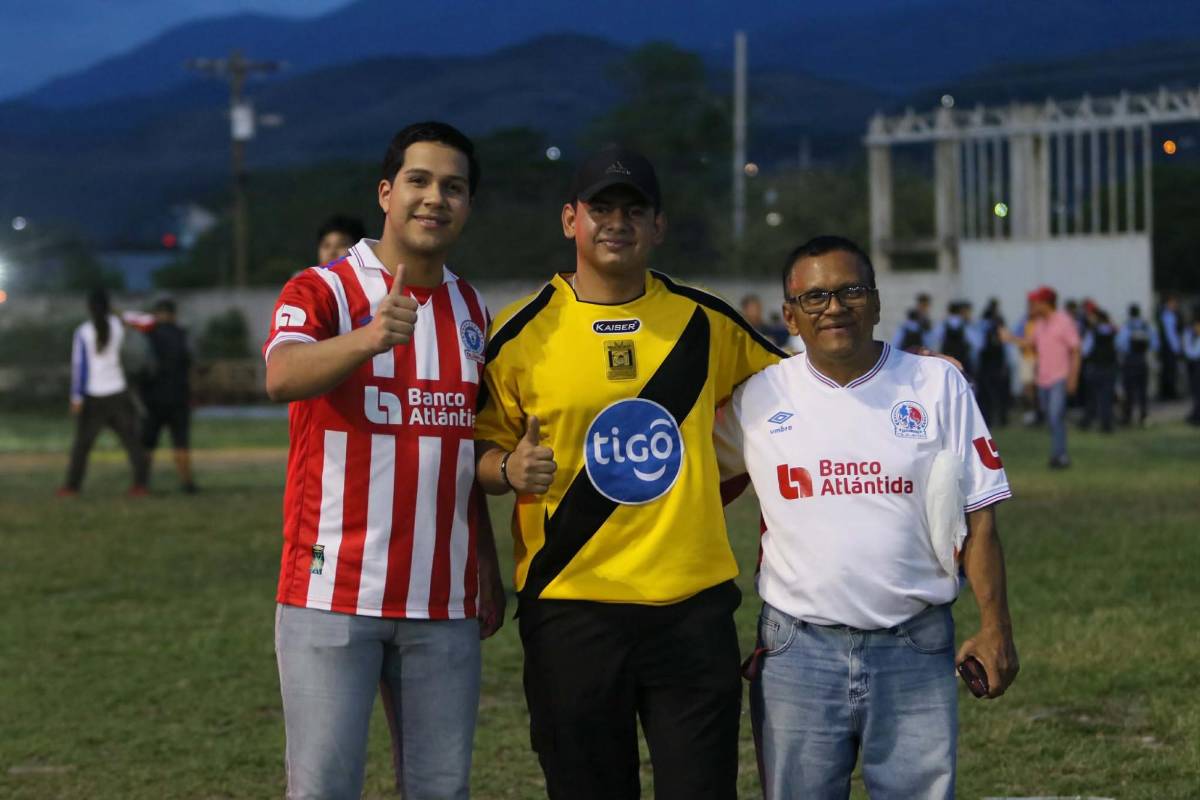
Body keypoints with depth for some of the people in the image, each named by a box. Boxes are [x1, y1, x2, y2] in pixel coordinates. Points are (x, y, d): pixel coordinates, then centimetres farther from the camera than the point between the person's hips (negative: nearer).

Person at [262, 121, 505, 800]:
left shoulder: (471, 310, 14)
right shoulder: (321, 292, -4)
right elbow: (281, 378, -27)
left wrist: (489, 567, 17)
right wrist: (369, 339, -45)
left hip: (446, 600, 5)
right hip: (333, 593, -5)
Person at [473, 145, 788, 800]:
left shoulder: (705, 321, 6)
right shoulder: (523, 332, 0)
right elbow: (481, 448, 4)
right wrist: (509, 469, -14)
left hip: (693, 603, 2)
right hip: (570, 603, -1)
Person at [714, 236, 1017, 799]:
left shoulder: (938, 385, 3)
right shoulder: (757, 397, 4)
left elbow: (977, 517, 3)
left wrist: (994, 626, -1)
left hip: (916, 650, 0)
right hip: (796, 652, 1)